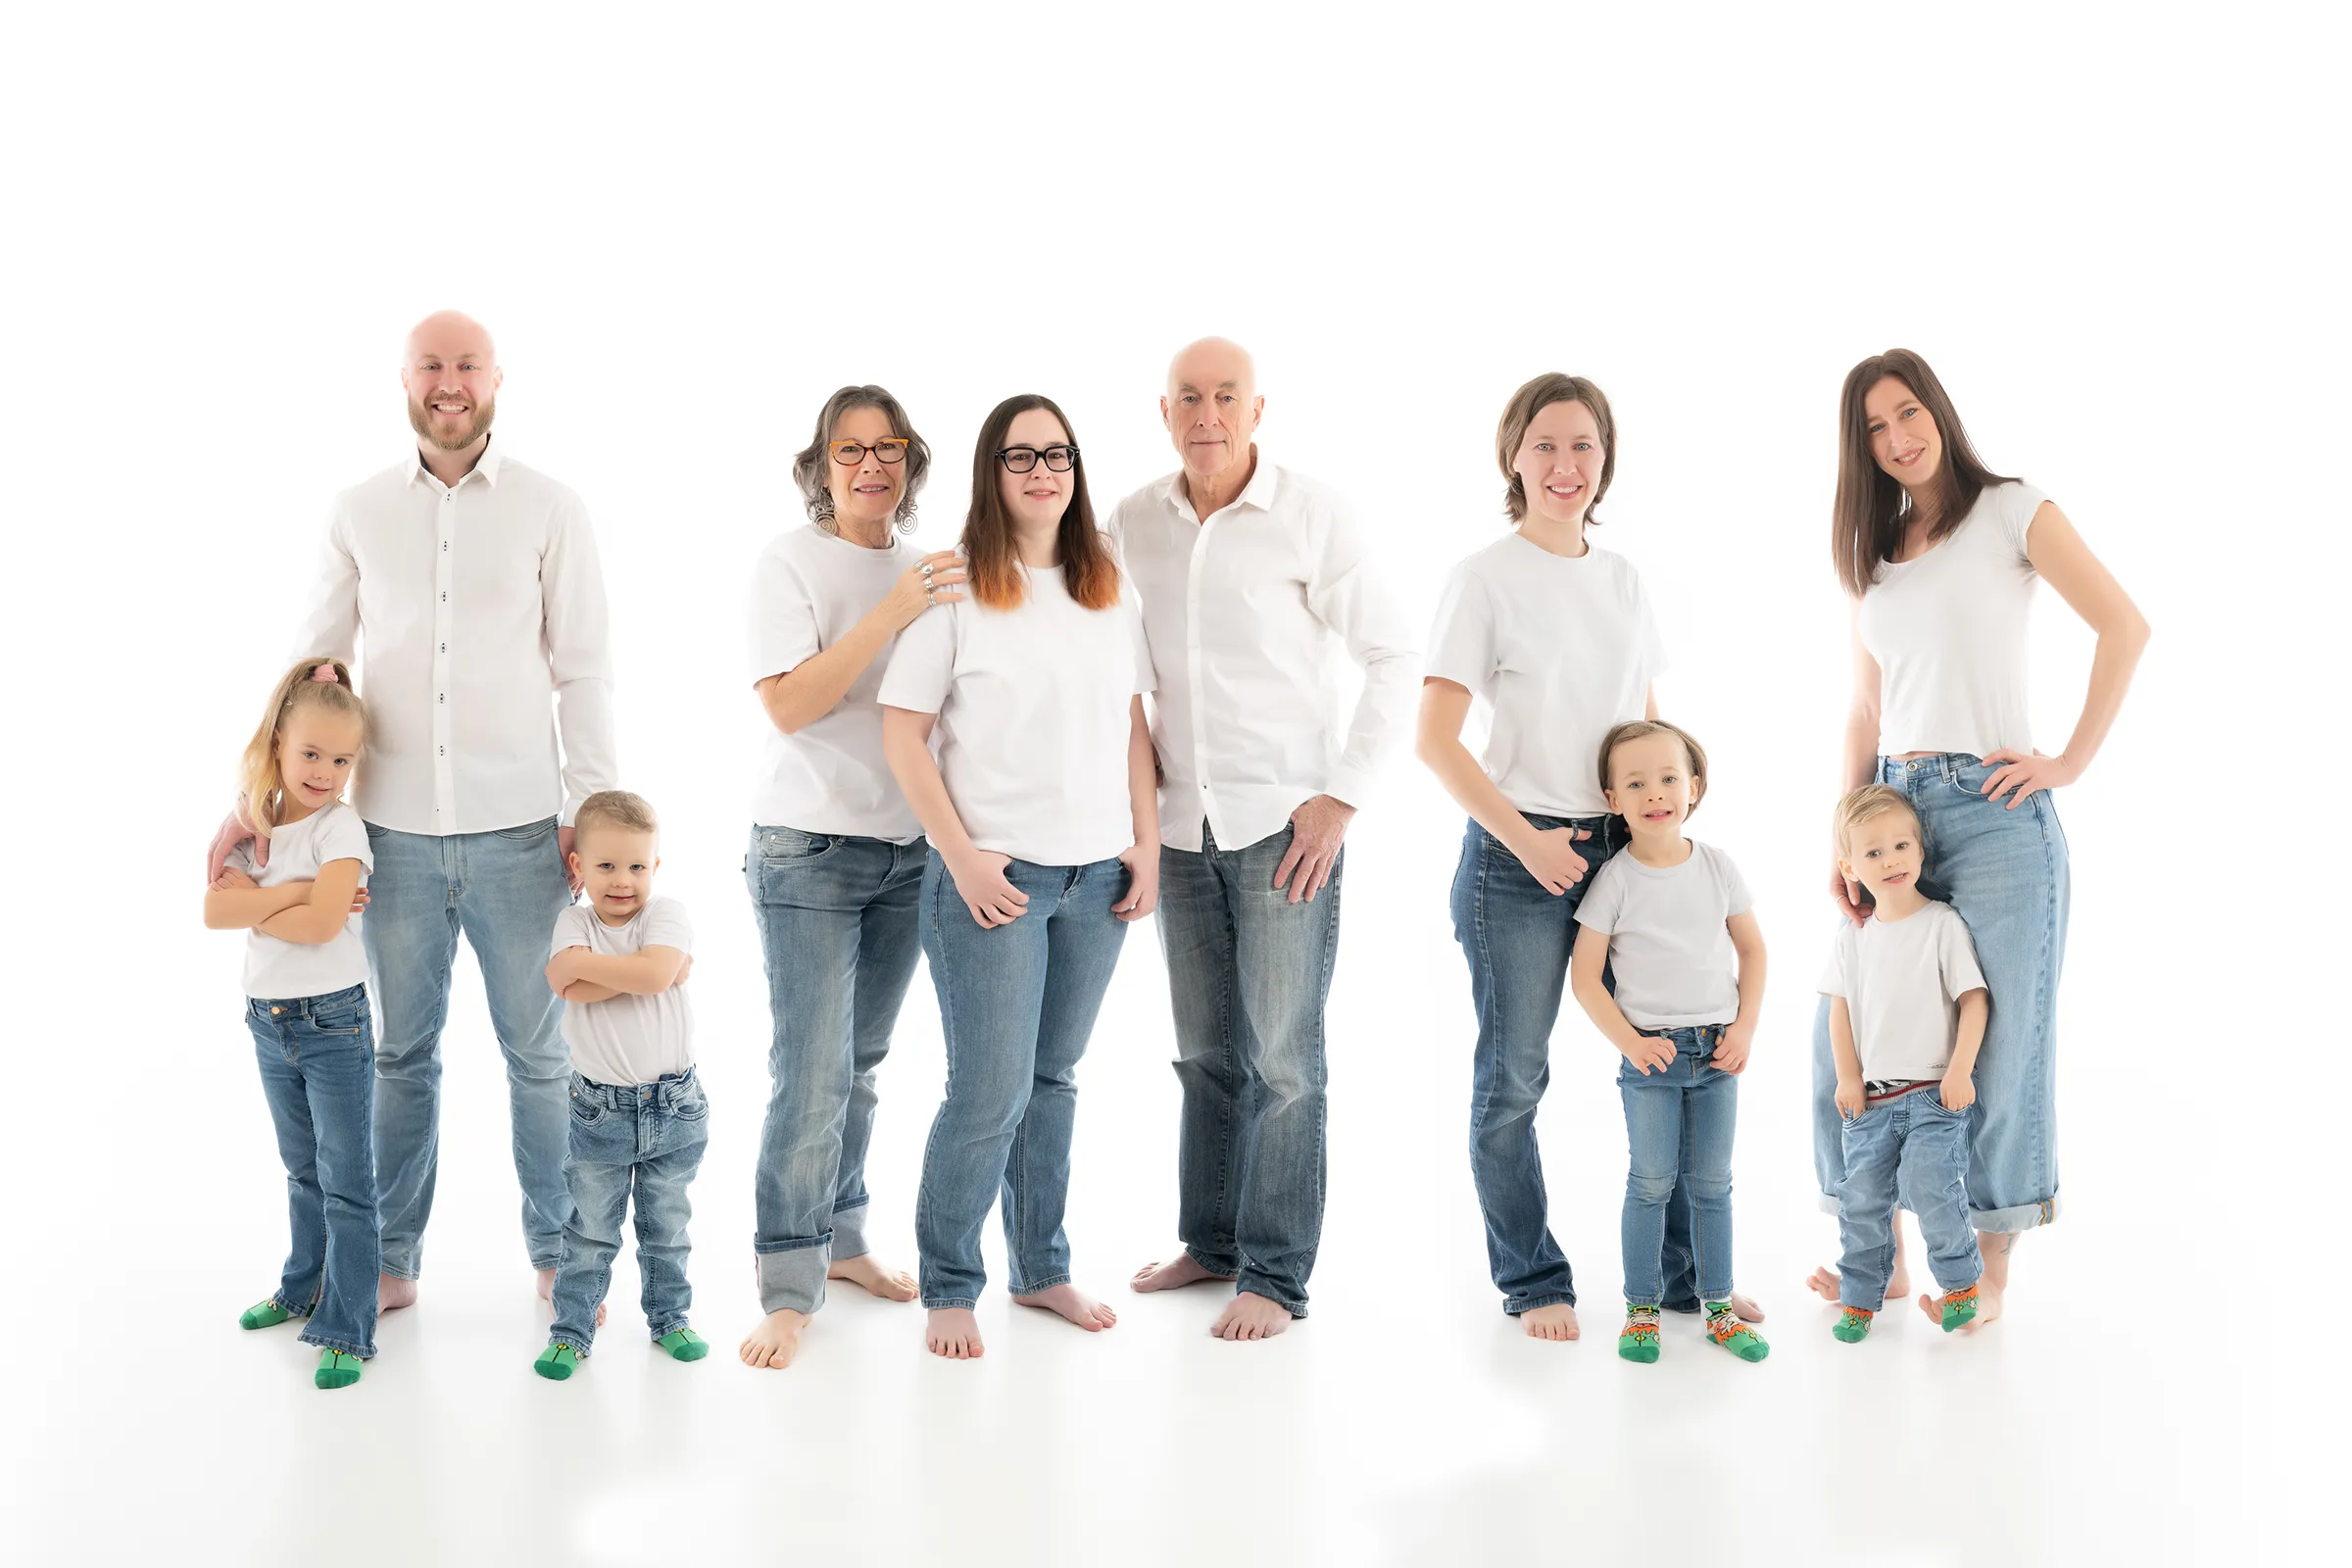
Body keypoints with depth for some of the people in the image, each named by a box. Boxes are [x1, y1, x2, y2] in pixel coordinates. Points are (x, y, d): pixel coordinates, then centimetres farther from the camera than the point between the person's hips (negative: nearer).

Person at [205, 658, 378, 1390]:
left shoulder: (340, 827, -12)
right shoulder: (253, 822, 4)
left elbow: (320, 924, -24)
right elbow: (214, 910, -10)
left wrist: (252, 901, -12)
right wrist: (296, 890, -19)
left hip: (334, 1023, -6)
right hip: (269, 1021, 6)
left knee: (346, 1181, -1)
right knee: (303, 1170, 23)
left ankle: (347, 1328, 4)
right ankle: (306, 1285, 39)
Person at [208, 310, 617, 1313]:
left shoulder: (550, 510, 0)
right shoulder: (360, 514, 6)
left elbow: (583, 674, 1)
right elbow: (311, 667, 9)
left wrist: (591, 808, -4)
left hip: (517, 832, -2)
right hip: (396, 831, 2)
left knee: (538, 1053, 7)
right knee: (400, 1051, 12)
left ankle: (558, 1255, 22)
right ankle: (391, 1260, 25)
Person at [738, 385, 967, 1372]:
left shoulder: (927, 570, 9)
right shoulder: (790, 563, -7)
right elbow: (789, 705, -18)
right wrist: (893, 613, -25)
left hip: (907, 848, 5)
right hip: (809, 851, -5)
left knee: (860, 1064, 14)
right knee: (811, 1073, -8)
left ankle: (840, 1240, 28)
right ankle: (788, 1289, -2)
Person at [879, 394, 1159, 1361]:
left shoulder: (1109, 588, 9)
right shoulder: (954, 588, -5)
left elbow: (1134, 724, 13)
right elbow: (903, 734, -6)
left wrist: (1147, 844, 4)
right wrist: (962, 856, -12)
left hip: (1097, 876, 5)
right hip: (994, 876, -4)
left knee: (1053, 1080, 14)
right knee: (991, 1090, -4)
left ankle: (1041, 1268, 27)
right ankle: (948, 1289, 12)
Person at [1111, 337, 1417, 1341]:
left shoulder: (1310, 516, -7)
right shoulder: (1133, 524, 5)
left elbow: (1393, 657, -6)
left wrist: (1342, 796, -11)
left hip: (1285, 824, -4)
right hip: (1183, 824, 4)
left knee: (1282, 1056, -3)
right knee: (1207, 1053, 14)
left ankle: (1275, 1276, 7)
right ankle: (1211, 1240, 28)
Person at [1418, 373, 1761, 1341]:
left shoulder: (1622, 580, 12)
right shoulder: (1486, 579, -5)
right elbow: (1434, 739, -10)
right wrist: (1527, 841, -15)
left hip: (1623, 850, 5)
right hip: (1517, 857, -5)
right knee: (1513, 1079, 3)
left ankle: (1685, 1271, 22)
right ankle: (1533, 1282, 18)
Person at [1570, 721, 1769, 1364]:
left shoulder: (1717, 866, 1)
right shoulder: (1615, 879, -8)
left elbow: (1752, 949, 10)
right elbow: (1585, 975, -5)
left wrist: (1745, 1029, 0)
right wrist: (1630, 1042, -12)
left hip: (1718, 1051, 3)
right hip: (1650, 1053, -2)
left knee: (1712, 1183, 8)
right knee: (1652, 1182, 0)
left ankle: (1718, 1307, 18)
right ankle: (1641, 1309, 11)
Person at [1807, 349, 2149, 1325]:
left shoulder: (2011, 512, 0)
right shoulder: (1870, 555, 16)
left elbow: (2125, 626, -5)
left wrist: (2071, 762, -9)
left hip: (1993, 808, -5)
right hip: (1895, 808, 6)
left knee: (1996, 1040, -1)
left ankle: (1991, 1269, 13)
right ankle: (1882, 1255, 18)